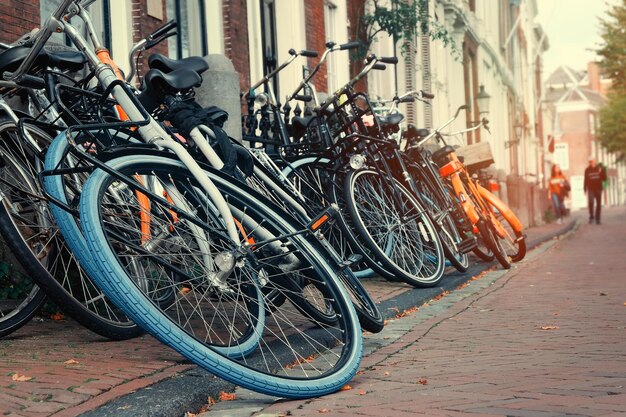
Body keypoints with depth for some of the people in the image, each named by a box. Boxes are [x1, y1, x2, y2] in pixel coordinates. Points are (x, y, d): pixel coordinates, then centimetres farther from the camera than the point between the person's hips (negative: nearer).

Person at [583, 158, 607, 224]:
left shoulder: (600, 169, 2)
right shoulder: (587, 170, 3)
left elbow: (604, 179, 0)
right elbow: (586, 180, 8)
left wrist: (601, 173, -17)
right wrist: (585, 189, 3)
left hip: (598, 189, 1)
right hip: (590, 189, -1)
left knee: (598, 204, 2)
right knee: (590, 202, -20)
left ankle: (597, 219, 12)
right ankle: (591, 216, -6)